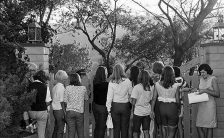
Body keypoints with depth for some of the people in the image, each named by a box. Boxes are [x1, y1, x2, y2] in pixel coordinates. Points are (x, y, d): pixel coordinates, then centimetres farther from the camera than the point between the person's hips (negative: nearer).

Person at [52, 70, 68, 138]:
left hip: (55, 110, 8)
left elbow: (53, 99, 13)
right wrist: (64, 113, -13)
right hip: (60, 110, -8)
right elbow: (62, 101, -16)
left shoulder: (54, 87, 11)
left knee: (56, 129, 17)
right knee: (60, 130, -1)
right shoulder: (61, 87, -14)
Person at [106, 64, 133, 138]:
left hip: (115, 106, 0)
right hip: (125, 106, 0)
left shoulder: (111, 82, -9)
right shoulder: (127, 81, -9)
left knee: (116, 127, 10)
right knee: (124, 127, 10)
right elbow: (131, 94, -1)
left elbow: (109, 96, -5)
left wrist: (108, 108, 2)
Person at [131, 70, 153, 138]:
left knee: (135, 132, 9)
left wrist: (133, 110, 3)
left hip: (138, 112, -4)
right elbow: (150, 100, 6)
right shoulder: (150, 87, 0)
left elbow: (133, 102, -12)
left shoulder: (137, 87, -14)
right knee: (146, 131, 10)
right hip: (147, 112, 4)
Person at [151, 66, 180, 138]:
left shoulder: (157, 84, -7)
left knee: (164, 127, 21)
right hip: (172, 107, -3)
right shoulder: (175, 86, -13)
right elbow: (177, 100, -7)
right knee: (172, 129, 9)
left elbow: (154, 99, -3)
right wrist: (178, 108, 12)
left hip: (161, 107, 3)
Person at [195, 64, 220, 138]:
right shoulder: (201, 79, 9)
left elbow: (217, 94, -14)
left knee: (208, 128, -1)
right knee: (199, 127, 5)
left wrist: (205, 91, -21)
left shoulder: (213, 79, -10)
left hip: (210, 105, -7)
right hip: (201, 105, 7)